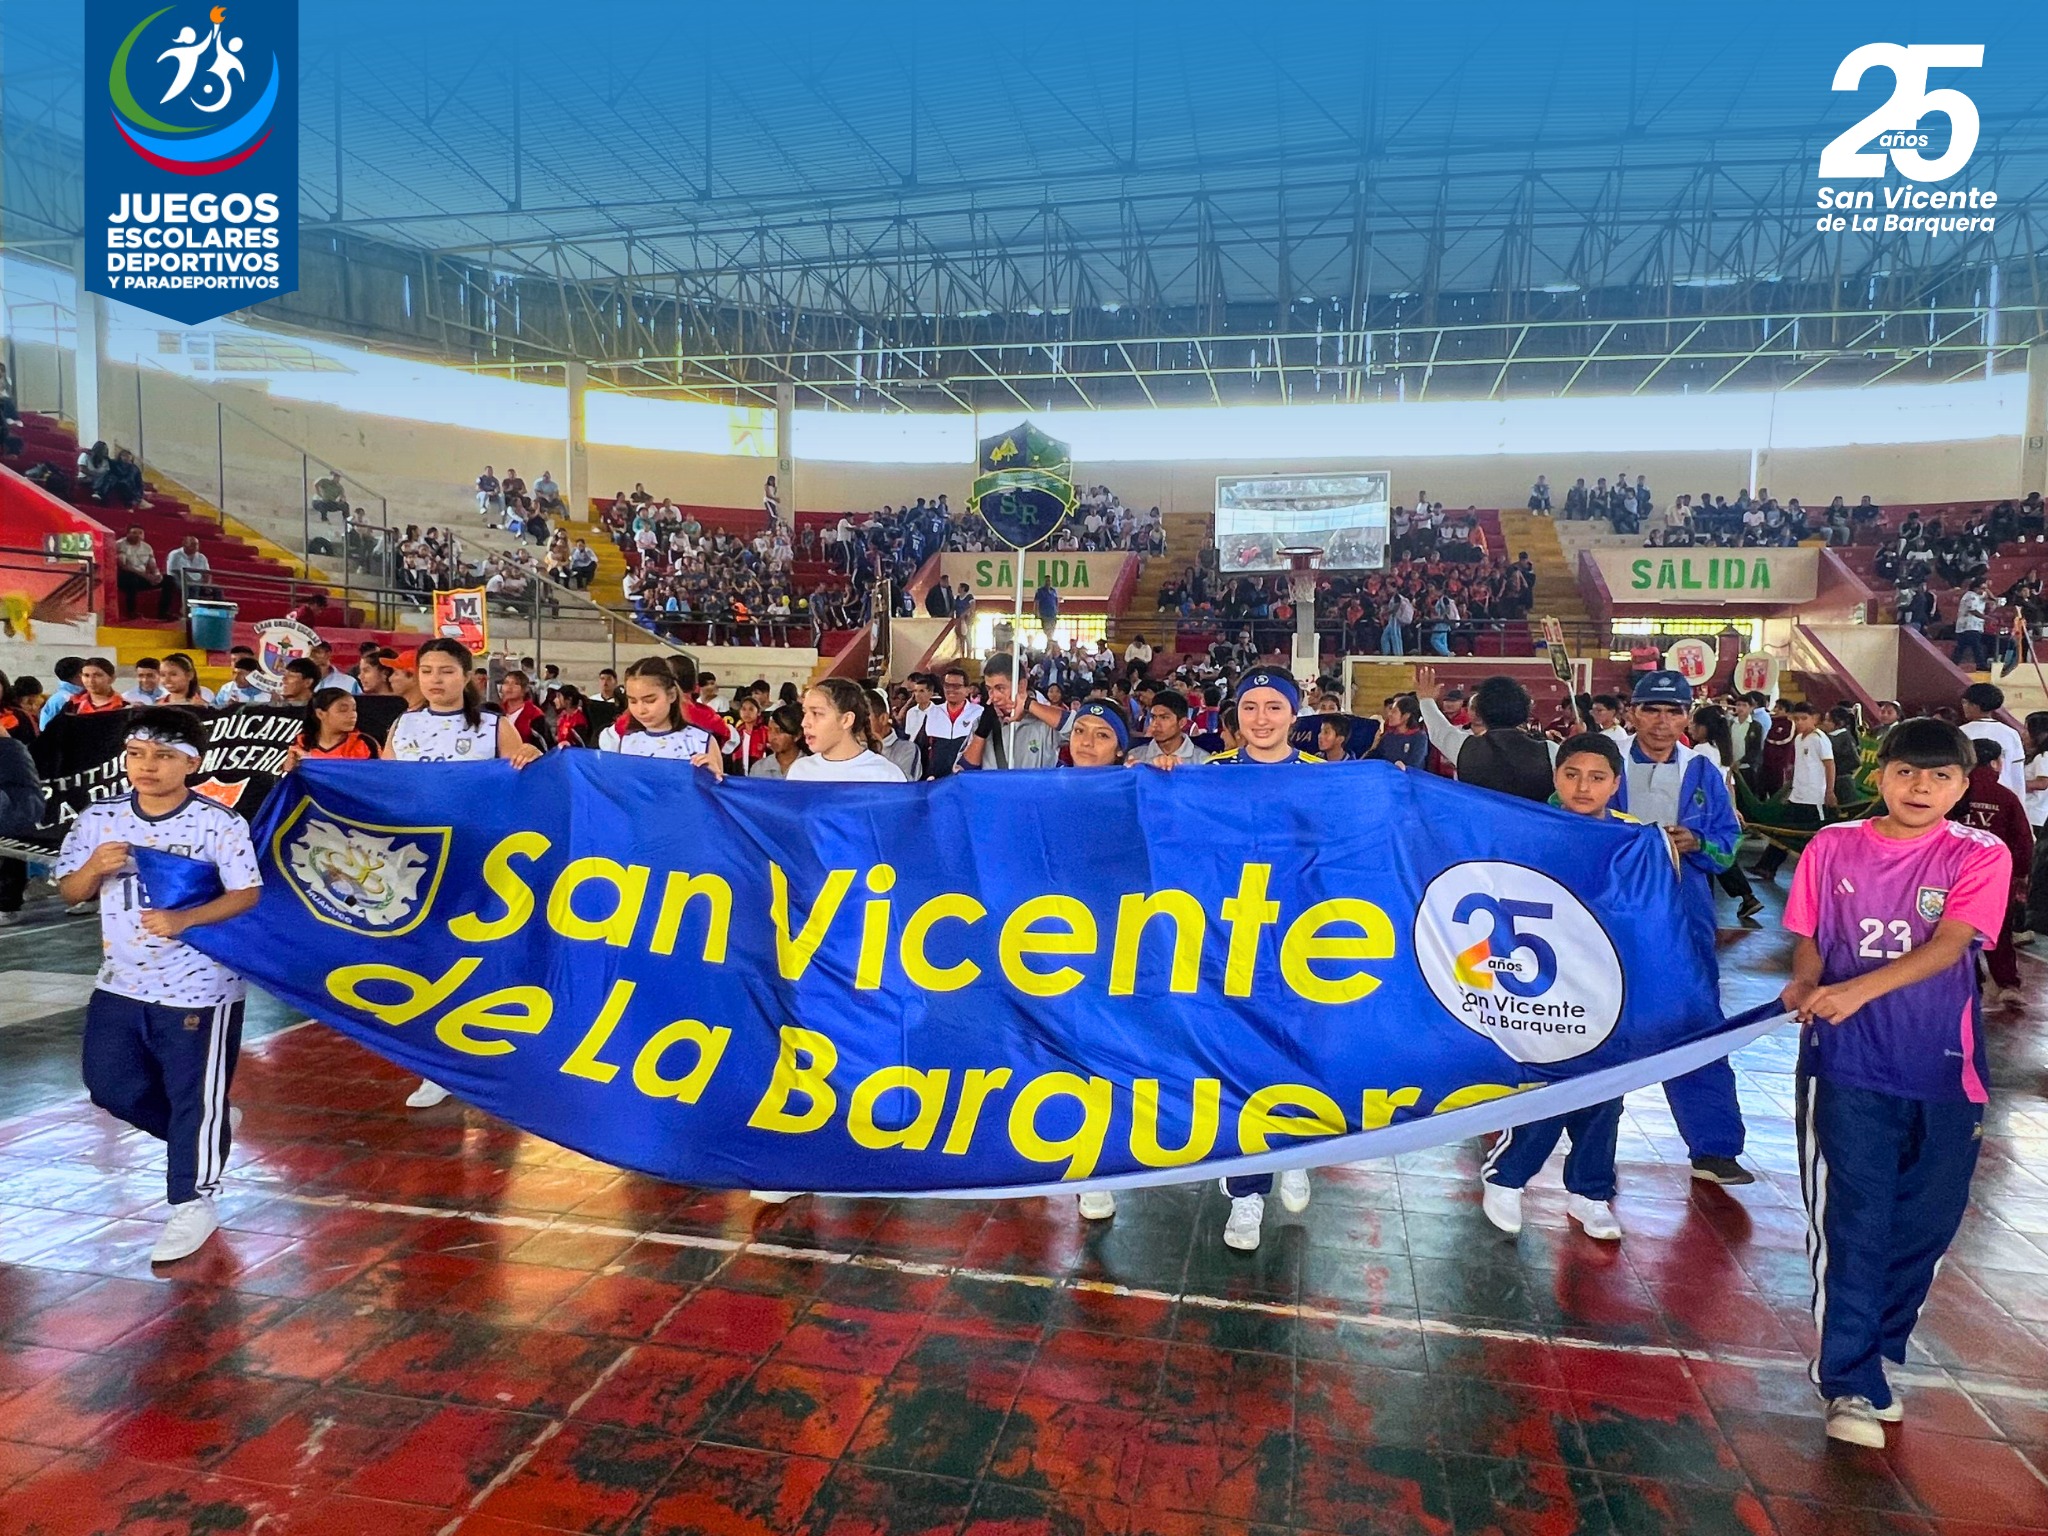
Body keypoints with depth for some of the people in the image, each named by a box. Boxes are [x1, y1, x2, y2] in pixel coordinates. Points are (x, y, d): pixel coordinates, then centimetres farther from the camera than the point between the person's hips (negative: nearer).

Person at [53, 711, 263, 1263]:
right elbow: (69, 893, 5)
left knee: (196, 1100, 3)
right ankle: (207, 1133, 39)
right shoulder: (98, 818, -1)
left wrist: (184, 919, -26)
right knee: (109, 1084, 16)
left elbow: (247, 894, -13)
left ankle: (193, 1206, 19)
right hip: (121, 983, 6)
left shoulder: (218, 824, -14)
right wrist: (94, 867, -16)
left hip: (199, 986, -6)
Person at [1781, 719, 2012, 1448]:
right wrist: (1807, 985, -18)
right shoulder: (1832, 847, 1)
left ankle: (1878, 1351, 32)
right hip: (1847, 1064, -1)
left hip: (1944, 1071, 1)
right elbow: (1808, 938, 4)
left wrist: (1860, 989, -31)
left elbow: (1948, 945, -16)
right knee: (1852, 1221, -2)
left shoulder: (1981, 856, -2)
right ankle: (1849, 1382, 7)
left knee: (1925, 1222, 11)